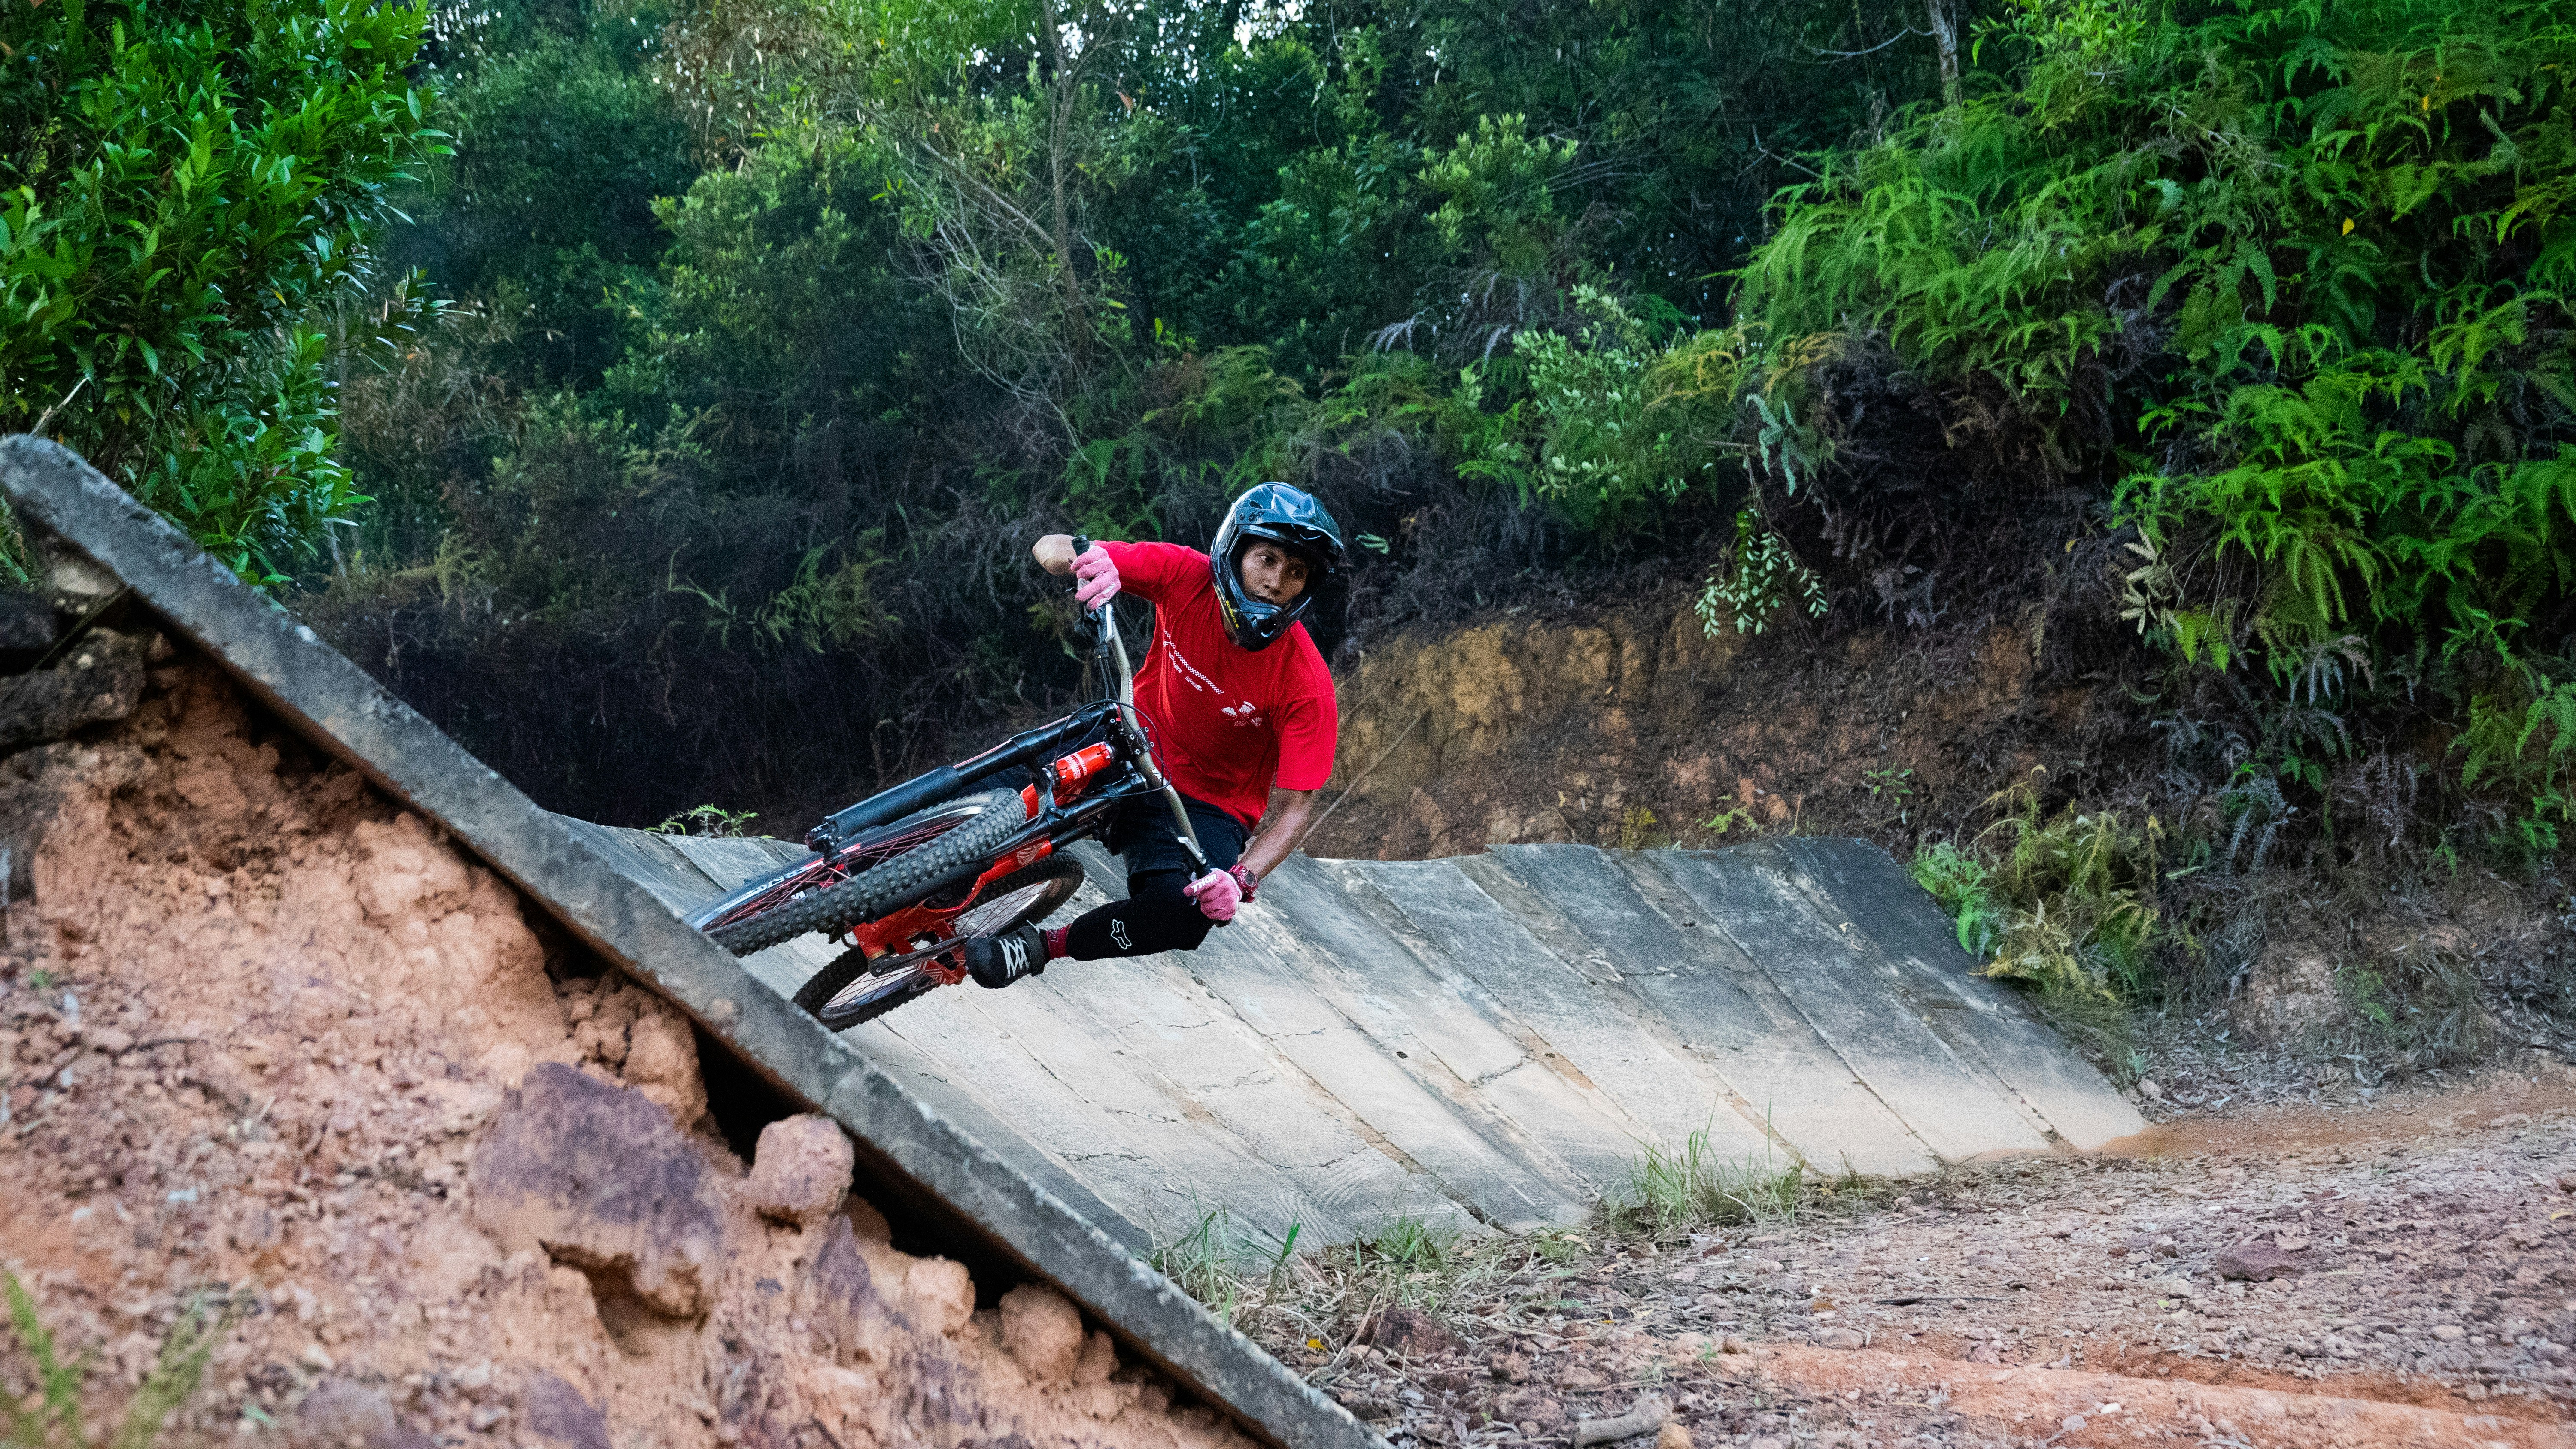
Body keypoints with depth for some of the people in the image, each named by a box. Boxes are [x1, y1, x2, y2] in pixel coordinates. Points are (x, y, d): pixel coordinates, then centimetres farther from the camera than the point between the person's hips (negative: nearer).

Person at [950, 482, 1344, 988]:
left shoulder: (1306, 684, -24)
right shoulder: (1184, 575, -19)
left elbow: (1296, 807, -23)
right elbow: (1048, 548, -19)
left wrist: (1241, 879, -41)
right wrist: (1085, 558, -45)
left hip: (1212, 804, -2)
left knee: (1182, 912, -31)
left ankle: (1046, 946, -6)